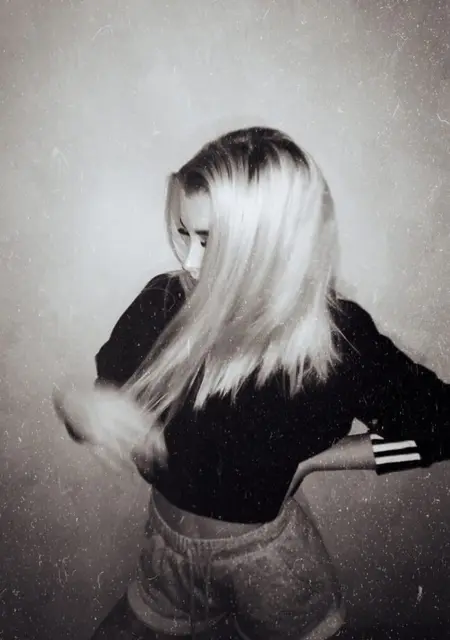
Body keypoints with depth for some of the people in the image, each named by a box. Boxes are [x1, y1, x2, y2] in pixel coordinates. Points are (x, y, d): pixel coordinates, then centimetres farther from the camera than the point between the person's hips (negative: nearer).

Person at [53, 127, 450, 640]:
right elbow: (104, 386, -4)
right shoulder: (165, 304, -19)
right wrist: (78, 407, -28)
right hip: (166, 548, 3)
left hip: (271, 561, -2)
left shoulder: (340, 340, -24)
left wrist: (310, 457, -13)